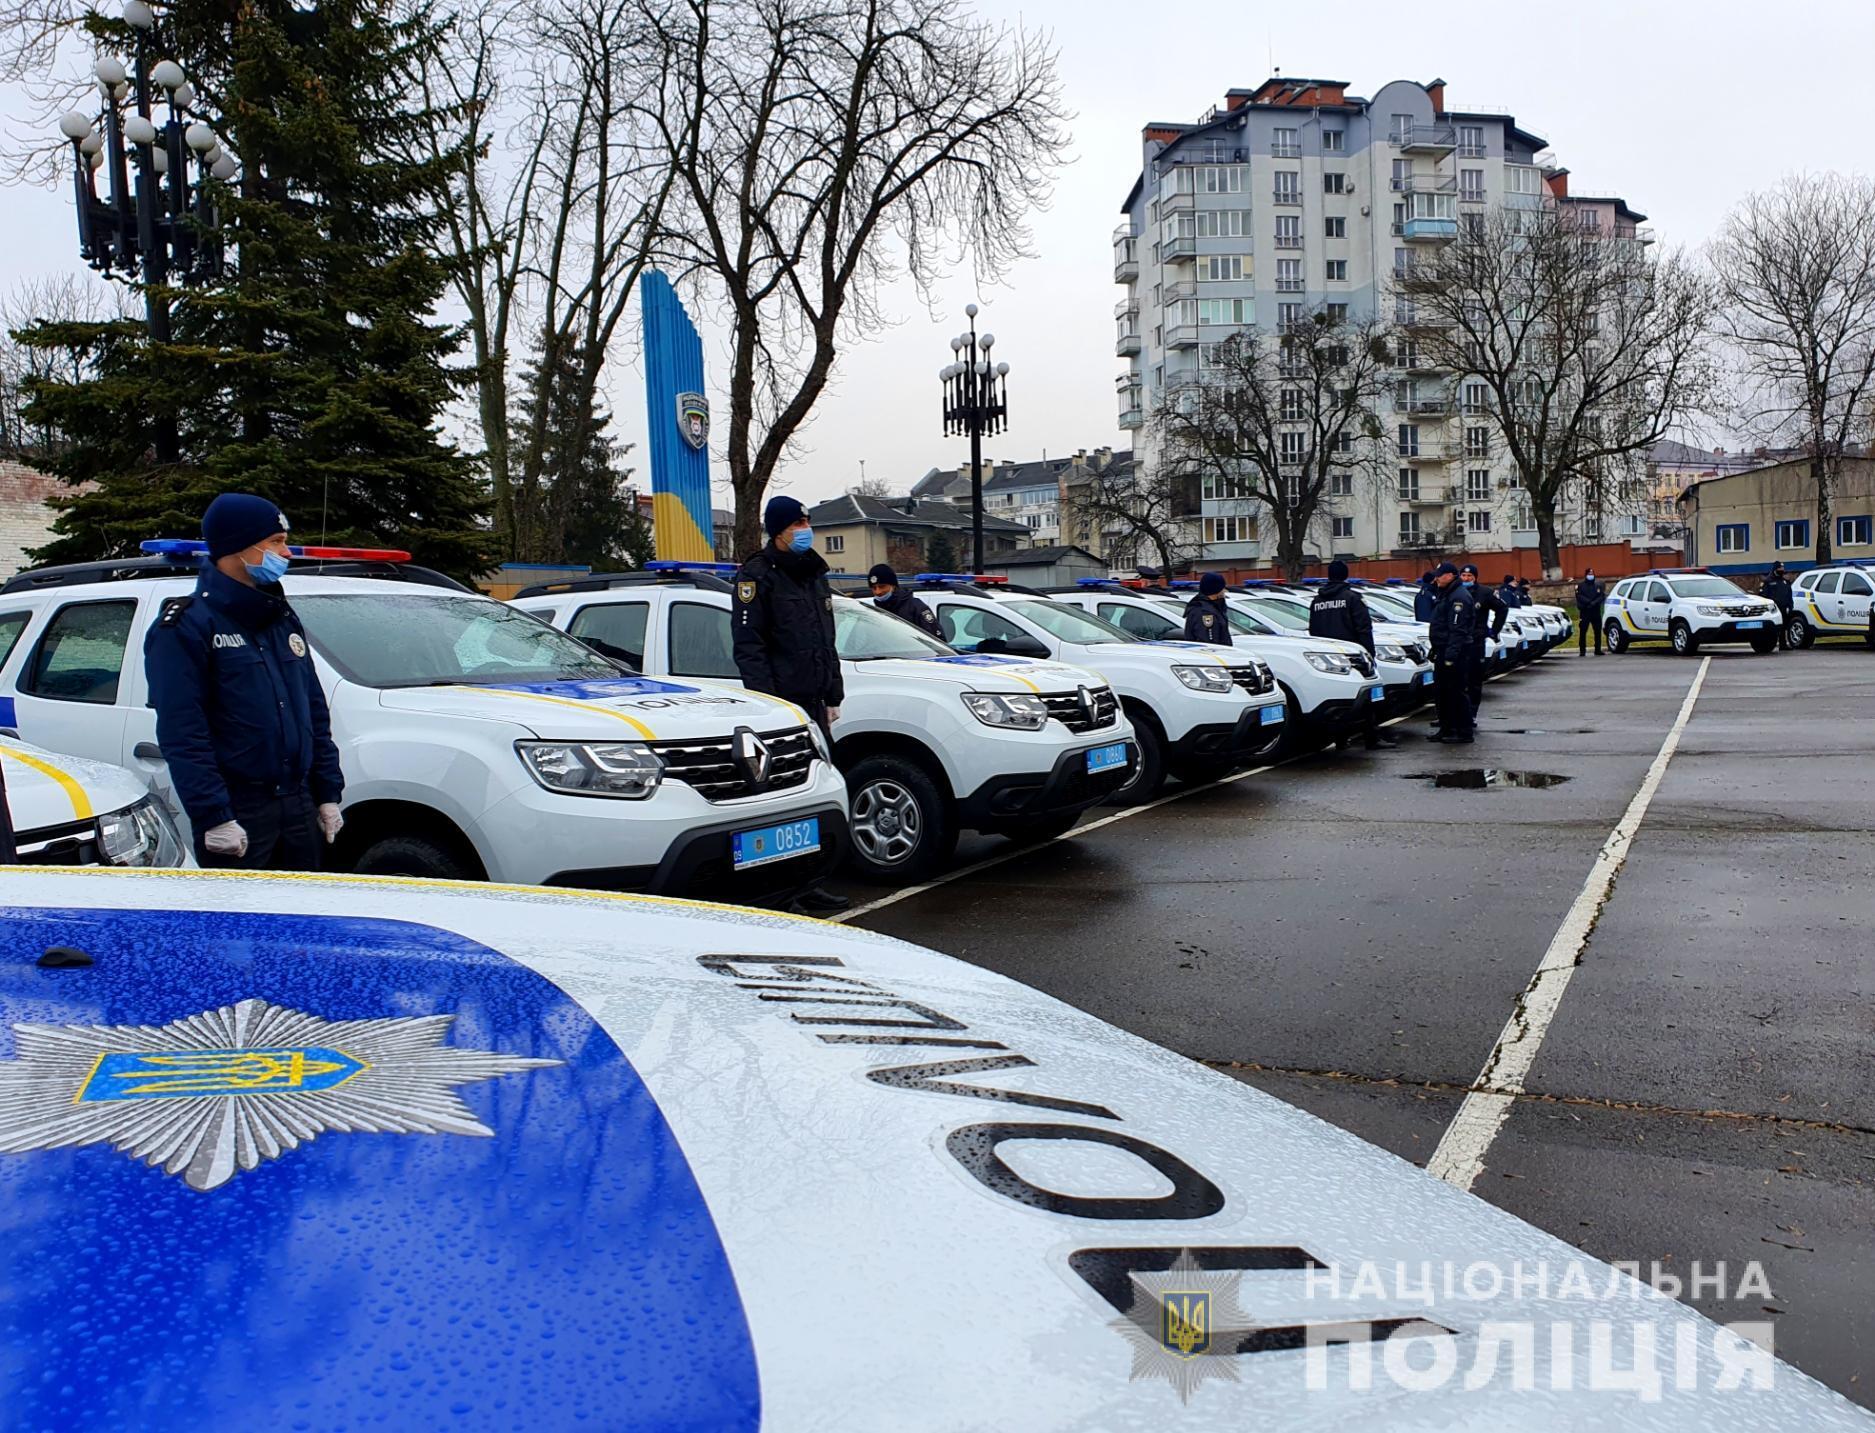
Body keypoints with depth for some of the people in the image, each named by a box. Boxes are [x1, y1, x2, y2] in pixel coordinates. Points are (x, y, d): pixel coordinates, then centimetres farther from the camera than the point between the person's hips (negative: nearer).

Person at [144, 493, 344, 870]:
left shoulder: (284, 619, 15)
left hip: (299, 806, 7)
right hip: (237, 814, -7)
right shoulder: (186, 628, -9)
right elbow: (182, 735, -16)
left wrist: (328, 793, 12)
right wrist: (213, 817, -22)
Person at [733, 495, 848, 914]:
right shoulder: (758, 575, -6)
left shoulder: (814, 574, 20)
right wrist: (767, 702, -19)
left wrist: (832, 697, 20)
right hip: (781, 703, -8)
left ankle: (809, 884, 17)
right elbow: (749, 646, -12)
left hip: (813, 703, 8)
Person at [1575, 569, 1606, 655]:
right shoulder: (1580, 586, 5)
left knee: (1598, 631, 3)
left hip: (1596, 612, 3)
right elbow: (1579, 597, -7)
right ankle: (1582, 651, -3)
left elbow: (1602, 596, 3)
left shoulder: (1598, 586, 14)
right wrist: (1589, 602, -20)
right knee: (1582, 632, -5)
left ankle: (1598, 650, 11)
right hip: (1584, 612, -3)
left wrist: (1594, 602, -15)